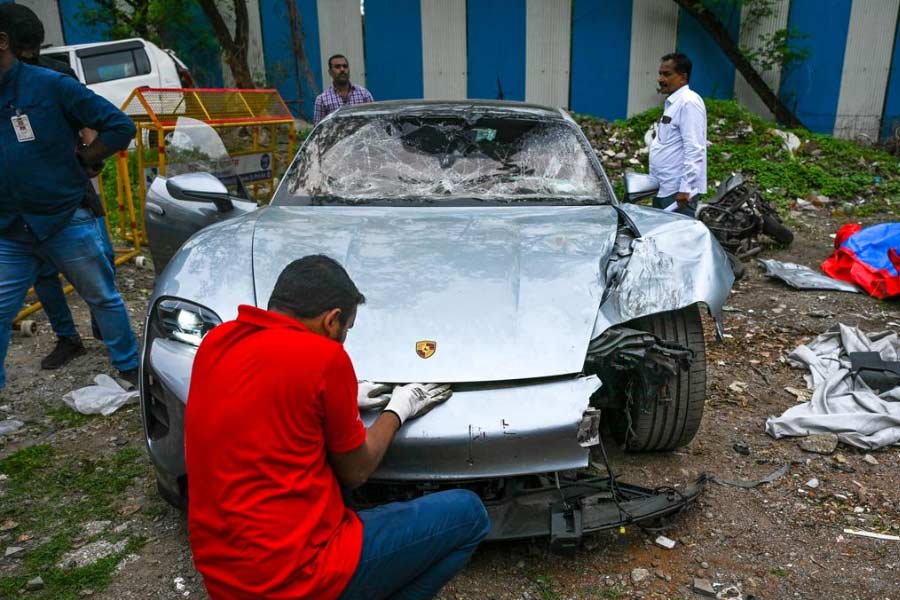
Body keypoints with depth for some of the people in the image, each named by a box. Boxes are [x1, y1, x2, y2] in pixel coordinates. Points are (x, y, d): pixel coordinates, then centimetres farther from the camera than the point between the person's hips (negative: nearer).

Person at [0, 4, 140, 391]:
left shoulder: (50, 85, -8)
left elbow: (120, 126, -8)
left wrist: (82, 160, -3)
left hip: (65, 221, -4)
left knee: (103, 298, 9)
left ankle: (130, 367, 26)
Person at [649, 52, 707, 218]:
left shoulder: (689, 102, -13)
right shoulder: (672, 102, 18)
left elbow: (694, 149, -20)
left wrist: (685, 188, -24)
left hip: (677, 190, -10)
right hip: (663, 188, 10)